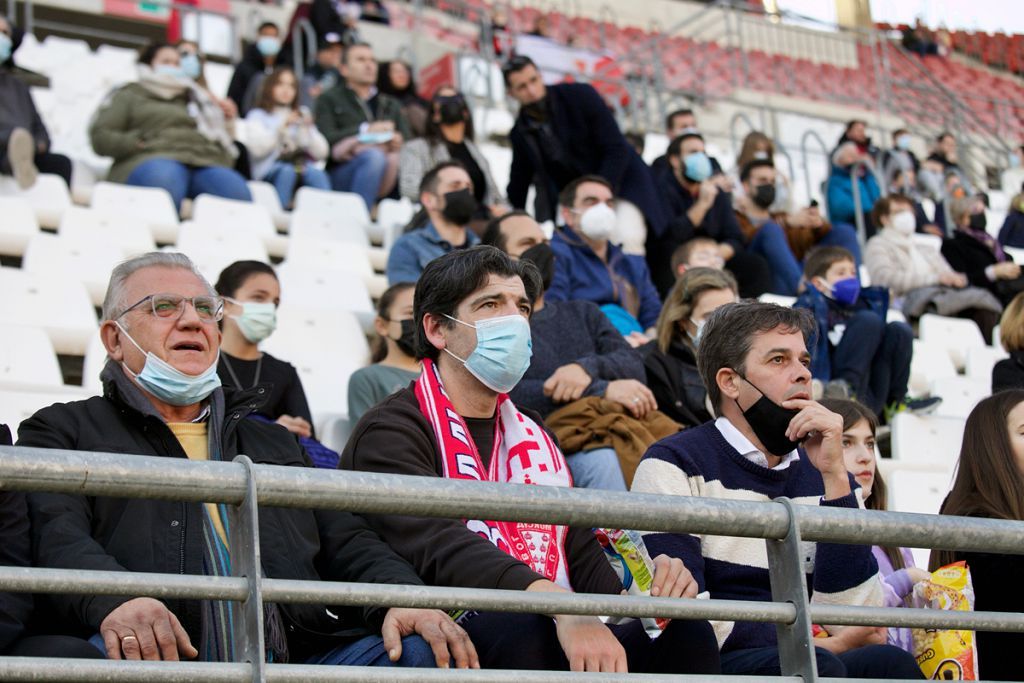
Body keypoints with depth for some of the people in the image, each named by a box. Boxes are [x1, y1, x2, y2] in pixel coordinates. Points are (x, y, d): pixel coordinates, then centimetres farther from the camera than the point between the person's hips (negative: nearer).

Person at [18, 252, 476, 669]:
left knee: (422, 649, -24)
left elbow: (347, 543, 23)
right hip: (153, 656, -4)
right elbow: (56, 537, -1)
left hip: (298, 659, 4)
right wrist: (113, 600, -26)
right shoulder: (64, 431, 18)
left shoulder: (275, 443, 34)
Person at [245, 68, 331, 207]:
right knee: (287, 171, -37)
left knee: (316, 174, -33)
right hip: (271, 171, -3)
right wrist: (282, 127, -10)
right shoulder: (257, 116, 16)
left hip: (304, 168, 3)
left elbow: (321, 153, 15)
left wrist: (308, 130, 1)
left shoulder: (302, 115, 28)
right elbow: (257, 148, -6)